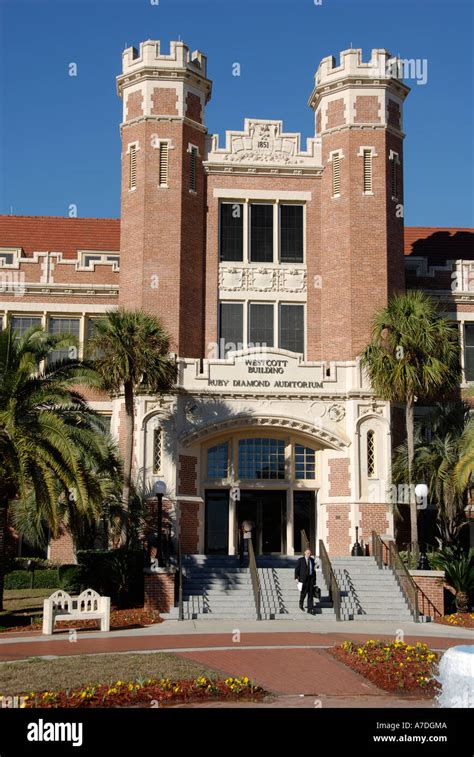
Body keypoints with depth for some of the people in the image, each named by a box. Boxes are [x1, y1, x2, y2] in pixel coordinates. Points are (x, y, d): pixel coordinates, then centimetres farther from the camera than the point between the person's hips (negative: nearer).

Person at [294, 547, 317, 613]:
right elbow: (297, 569, 0)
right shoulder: (301, 560, -1)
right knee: (303, 592, 1)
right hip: (303, 578, -3)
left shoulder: (312, 560, 10)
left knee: (311, 594, 0)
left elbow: (314, 570, 14)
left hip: (311, 578, 3)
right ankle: (301, 604, 30)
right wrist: (296, 578, -7)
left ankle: (310, 609, 1)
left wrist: (314, 579, 12)